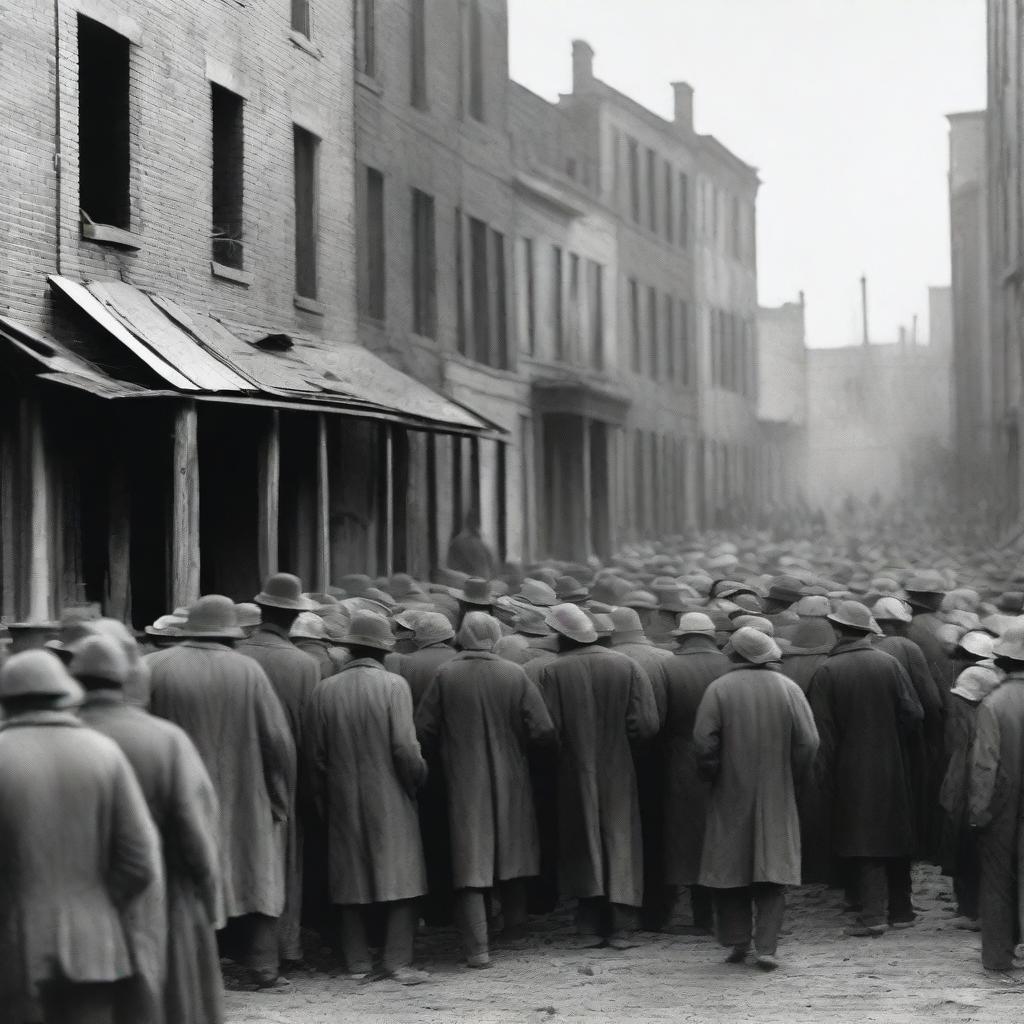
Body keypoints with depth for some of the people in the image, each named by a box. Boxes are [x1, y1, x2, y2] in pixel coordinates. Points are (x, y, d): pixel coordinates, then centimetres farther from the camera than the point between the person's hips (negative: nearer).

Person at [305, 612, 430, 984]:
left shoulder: (325, 691, 0)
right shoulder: (393, 686, -10)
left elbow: (315, 755, 3)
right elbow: (404, 747, -15)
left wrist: (322, 802, 13)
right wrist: (417, 777, 4)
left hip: (343, 803, 3)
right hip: (390, 801, -3)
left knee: (351, 881, 10)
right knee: (401, 881, 2)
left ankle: (357, 961, 13)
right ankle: (398, 961, -3)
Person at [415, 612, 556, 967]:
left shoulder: (445, 676, -10)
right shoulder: (515, 675, -8)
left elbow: (423, 730, -7)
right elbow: (543, 730, -9)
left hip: (464, 783, -2)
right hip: (510, 783, 2)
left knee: (470, 862, 0)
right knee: (512, 853, 22)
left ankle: (477, 948, -4)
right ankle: (515, 924, 37)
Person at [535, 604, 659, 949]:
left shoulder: (553, 672, -11)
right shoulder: (627, 667, -4)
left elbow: (547, 729, -15)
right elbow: (646, 725, -8)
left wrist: (566, 747, 5)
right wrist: (615, 735, 9)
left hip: (574, 775, -1)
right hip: (618, 774, 1)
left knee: (583, 846, 9)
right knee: (620, 844, 7)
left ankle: (590, 927, 9)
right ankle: (620, 928, 4)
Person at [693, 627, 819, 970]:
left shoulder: (718, 689, -6)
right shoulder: (788, 688, -1)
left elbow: (704, 742, -12)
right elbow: (808, 742, -5)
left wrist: (714, 777, 4)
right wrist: (790, 780, 8)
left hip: (730, 797, -1)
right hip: (777, 799, 1)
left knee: (730, 868, 10)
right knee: (773, 871, 3)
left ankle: (738, 941, 9)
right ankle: (766, 947, -5)